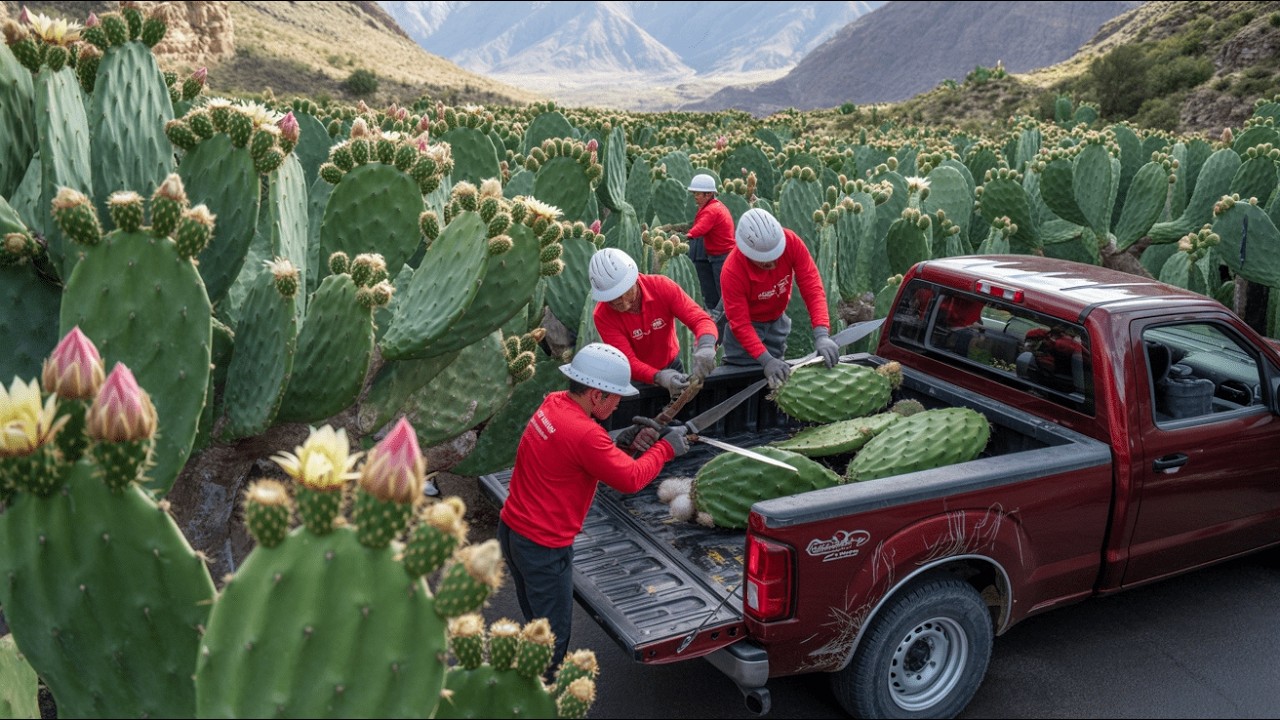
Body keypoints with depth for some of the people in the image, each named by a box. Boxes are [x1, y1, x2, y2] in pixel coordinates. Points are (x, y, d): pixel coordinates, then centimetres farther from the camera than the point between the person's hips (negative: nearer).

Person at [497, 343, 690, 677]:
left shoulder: (553, 404, 0)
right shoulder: (584, 433, -27)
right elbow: (631, 478, -21)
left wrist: (617, 440, 3)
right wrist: (665, 448, -7)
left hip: (511, 528, 9)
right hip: (543, 547, -9)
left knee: (535, 620, 25)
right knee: (553, 638, 7)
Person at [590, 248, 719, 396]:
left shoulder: (661, 286, -21)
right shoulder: (602, 316, -25)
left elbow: (700, 319, -28)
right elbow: (628, 362, -29)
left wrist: (706, 346, -50)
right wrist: (659, 377, -48)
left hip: (671, 366, 1)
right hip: (638, 378, 0)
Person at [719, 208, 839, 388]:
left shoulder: (791, 243, -27)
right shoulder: (732, 271, -34)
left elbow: (812, 288, -27)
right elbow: (740, 324, -30)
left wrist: (821, 334, -40)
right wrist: (766, 360, -41)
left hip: (778, 320, 4)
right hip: (748, 323, -4)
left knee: (778, 376, 10)